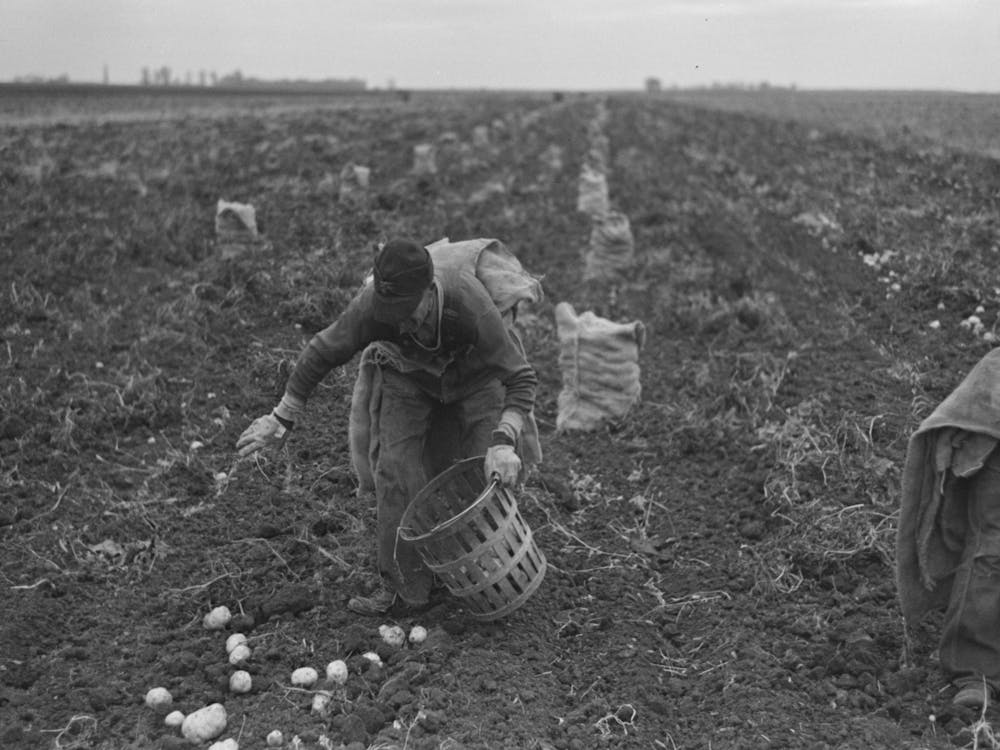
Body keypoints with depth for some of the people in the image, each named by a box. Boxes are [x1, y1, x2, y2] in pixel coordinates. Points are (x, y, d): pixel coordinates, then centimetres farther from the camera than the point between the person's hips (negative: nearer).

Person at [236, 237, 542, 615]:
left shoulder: (472, 306, -42)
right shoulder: (372, 305, -36)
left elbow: (521, 378, -34)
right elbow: (322, 352, -19)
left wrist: (504, 442, -49)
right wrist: (281, 419, -13)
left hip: (477, 374, -1)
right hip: (408, 372, 2)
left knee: (483, 474, -6)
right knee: (395, 468, -11)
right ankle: (403, 583, 2)